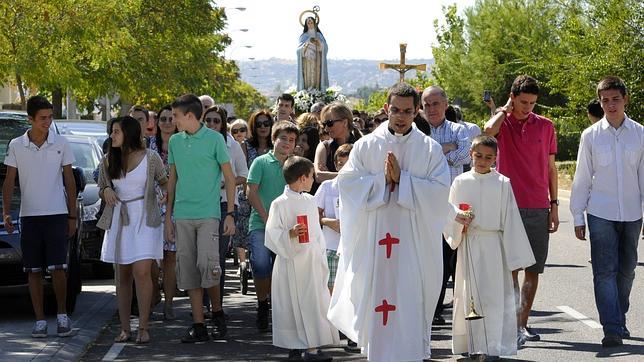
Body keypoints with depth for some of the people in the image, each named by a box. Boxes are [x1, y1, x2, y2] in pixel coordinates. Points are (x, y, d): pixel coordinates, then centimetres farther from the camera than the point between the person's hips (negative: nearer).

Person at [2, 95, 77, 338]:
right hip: (29, 216, 1)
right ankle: (40, 320, 8)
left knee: (57, 268, -9)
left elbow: (69, 181, 6)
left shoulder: (61, 144, 1)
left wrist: (73, 216, 3)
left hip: (57, 215, -1)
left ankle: (62, 315, 8)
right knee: (33, 271, 2)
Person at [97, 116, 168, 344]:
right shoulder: (108, 162, 8)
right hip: (118, 220, 4)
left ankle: (143, 327, -7)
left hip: (144, 220, -4)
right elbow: (101, 189, 18)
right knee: (123, 276, 6)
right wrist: (106, 191, -5)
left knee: (142, 272, -13)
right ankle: (124, 328, 11)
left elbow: (164, 182, 6)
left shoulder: (150, 158, -3)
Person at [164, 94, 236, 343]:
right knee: (187, 270, 2)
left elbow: (229, 178, 0)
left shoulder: (214, 139, -2)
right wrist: (168, 216, 14)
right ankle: (198, 326, 7)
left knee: (207, 264, -14)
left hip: (208, 213, -5)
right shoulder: (175, 141, 11)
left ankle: (217, 312, 9)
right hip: (182, 215, 5)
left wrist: (230, 214, -5)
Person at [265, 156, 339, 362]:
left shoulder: (310, 201, 13)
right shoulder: (279, 204, -7)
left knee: (314, 303, 3)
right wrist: (290, 234, -26)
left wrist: (321, 258, 18)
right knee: (292, 304, -2)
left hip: (311, 262, 6)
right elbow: (272, 233, -10)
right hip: (291, 261, -6)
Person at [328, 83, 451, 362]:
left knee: (410, 302, -2)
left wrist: (401, 178, -13)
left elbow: (440, 190, -7)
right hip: (373, 239, 1)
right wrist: (382, 178, -12)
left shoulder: (430, 149, 3)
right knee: (374, 296, 3)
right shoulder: (366, 146, 6)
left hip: (414, 242, -1)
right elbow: (347, 182, -2)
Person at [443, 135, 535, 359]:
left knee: (493, 294, -4)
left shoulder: (502, 184, 0)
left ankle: (491, 347, -2)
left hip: (493, 245, -2)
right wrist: (458, 220, -13)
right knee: (468, 294, 4)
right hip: (468, 245, 2)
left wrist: (516, 256, -1)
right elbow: (449, 214, 11)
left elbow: (511, 220, 1)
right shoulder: (461, 182, 5)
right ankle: (472, 344, 12)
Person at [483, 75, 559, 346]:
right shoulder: (502, 123, 2)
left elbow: (551, 168, 13)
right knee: (510, 268, -4)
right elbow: (489, 130, -25)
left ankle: (523, 323, 10)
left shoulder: (545, 126, 9)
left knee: (533, 269, 4)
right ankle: (514, 326, -2)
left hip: (539, 209, 3)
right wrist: (505, 109, -7)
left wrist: (554, 205, 8)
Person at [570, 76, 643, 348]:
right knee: (605, 271, -9)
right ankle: (612, 329, -11)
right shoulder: (591, 135, 1)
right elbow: (582, 178, 4)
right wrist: (578, 217, 3)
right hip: (600, 213, -2)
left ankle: (619, 320, 29)